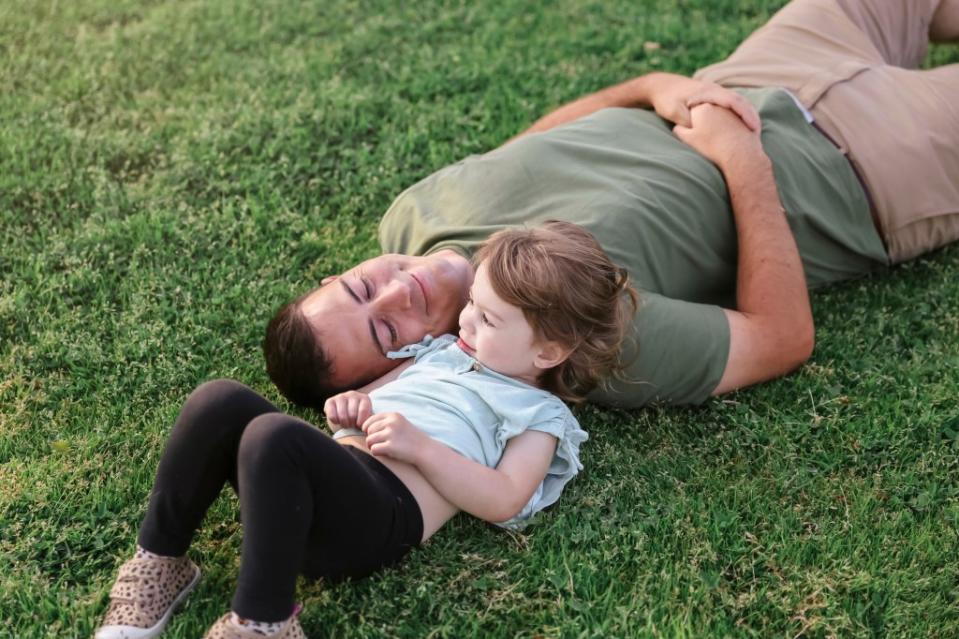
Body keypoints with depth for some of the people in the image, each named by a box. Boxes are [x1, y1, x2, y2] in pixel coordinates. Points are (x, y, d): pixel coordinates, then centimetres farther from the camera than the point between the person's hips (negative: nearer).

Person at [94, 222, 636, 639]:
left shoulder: (539, 414, 10)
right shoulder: (443, 351, 30)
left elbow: (503, 501, -5)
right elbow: (374, 391, 33)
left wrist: (419, 445, -14)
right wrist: (353, 404, 8)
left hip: (382, 512, -7)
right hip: (334, 473, 7)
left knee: (272, 435, -35)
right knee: (220, 402, -18)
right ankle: (160, 561, -8)